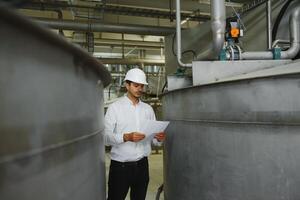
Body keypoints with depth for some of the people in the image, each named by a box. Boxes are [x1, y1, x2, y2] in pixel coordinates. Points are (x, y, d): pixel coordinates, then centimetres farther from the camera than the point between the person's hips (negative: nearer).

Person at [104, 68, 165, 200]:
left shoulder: (148, 109, 8)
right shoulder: (115, 107, -5)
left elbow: (153, 139, 7)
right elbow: (105, 137, -14)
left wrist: (159, 138, -15)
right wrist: (126, 137, -29)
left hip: (142, 165, 4)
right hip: (120, 165, -4)